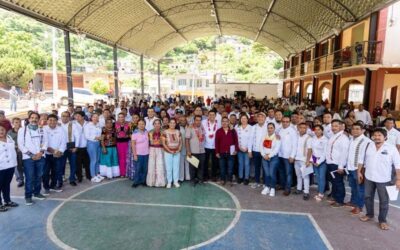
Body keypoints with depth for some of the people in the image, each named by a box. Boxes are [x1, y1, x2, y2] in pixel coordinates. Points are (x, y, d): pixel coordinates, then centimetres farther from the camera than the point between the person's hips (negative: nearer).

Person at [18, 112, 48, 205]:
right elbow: (20, 145, -4)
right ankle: (28, 196, 8)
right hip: (28, 157, -3)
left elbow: (45, 142, 8)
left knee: (39, 176, 10)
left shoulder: (42, 130, 10)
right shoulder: (22, 130, 1)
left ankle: (37, 192, 26)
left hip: (40, 157, 3)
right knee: (29, 178, -3)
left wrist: (41, 152, -10)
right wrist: (31, 154, -11)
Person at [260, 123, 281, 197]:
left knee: (272, 173, -6)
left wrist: (269, 156, -13)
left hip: (273, 157, -4)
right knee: (266, 173, 6)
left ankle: (272, 188, 10)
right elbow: (261, 146, 4)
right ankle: (267, 187, 21)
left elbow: (277, 149, -13)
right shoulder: (264, 136, 9)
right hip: (264, 157, 4)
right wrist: (264, 155, -8)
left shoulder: (277, 137, -6)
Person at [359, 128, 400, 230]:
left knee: (384, 201, 7)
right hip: (369, 178, 4)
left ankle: (382, 220, 21)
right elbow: (362, 160, 8)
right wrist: (359, 172, 7)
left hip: (383, 179, -3)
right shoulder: (368, 146, 0)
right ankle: (369, 214, 34)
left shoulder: (391, 148, -11)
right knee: (368, 197, 16)